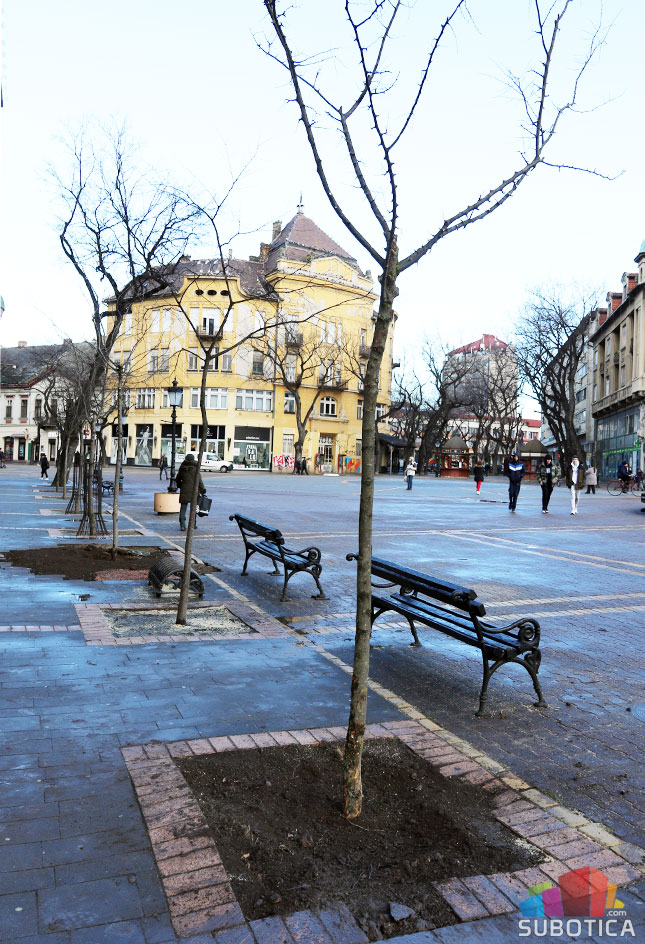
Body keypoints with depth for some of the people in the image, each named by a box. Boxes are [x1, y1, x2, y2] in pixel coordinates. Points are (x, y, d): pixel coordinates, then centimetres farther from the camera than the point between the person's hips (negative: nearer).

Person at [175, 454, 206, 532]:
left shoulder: (182, 468, 4)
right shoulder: (196, 469, -7)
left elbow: (178, 479, 15)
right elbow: (199, 481, -9)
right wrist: (203, 491, -2)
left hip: (184, 491, 2)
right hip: (194, 490, -2)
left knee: (183, 507, 3)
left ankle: (182, 525, -9)